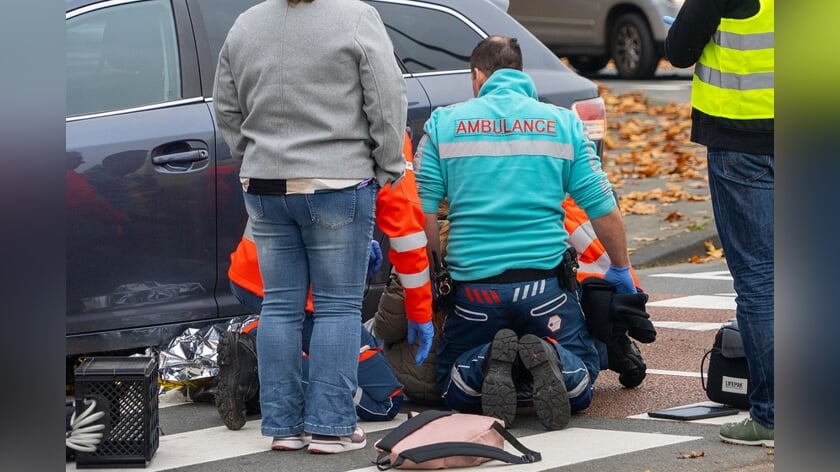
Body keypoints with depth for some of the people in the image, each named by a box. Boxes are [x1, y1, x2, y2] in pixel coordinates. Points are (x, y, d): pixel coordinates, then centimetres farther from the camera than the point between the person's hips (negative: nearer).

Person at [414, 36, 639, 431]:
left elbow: (422, 215, -2)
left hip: (473, 286, 0)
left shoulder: (443, 124, 5)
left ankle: (487, 365, -16)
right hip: (545, 283, 0)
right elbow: (604, 211, 7)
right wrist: (621, 272, 22)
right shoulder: (564, 124, 7)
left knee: (452, 387, 20)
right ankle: (551, 361, -18)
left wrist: (428, 277, 11)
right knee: (581, 373, 19)